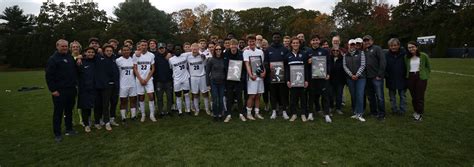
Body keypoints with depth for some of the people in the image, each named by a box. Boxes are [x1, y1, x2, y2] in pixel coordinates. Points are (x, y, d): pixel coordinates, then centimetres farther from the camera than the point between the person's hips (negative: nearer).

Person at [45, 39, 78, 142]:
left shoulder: (70, 57, 11)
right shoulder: (53, 59, -7)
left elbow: (75, 71, 20)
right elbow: (49, 76, -11)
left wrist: (75, 84, 12)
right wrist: (53, 90, -14)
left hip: (71, 90, 6)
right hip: (59, 91, -6)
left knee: (69, 111, 15)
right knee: (58, 112, 2)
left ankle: (69, 129, 27)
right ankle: (57, 134, 12)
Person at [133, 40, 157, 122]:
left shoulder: (151, 55, 1)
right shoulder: (136, 55, 0)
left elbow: (153, 69, 2)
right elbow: (135, 69, 1)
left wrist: (147, 79, -6)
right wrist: (141, 79, -7)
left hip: (149, 79, 0)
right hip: (139, 79, 0)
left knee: (151, 96, -7)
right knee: (141, 97, 6)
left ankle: (152, 114, 1)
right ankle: (143, 114, 17)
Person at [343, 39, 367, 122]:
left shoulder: (360, 53, 5)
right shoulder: (345, 55, 12)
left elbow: (363, 65, -3)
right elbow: (344, 66, 3)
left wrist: (357, 75, -12)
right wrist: (351, 75, -9)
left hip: (360, 78, -3)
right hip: (350, 78, 3)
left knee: (360, 95, -10)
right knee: (353, 96, 6)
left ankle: (359, 114, -8)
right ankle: (355, 113, 14)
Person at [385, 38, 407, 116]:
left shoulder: (404, 54, -4)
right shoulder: (387, 55, -1)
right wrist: (386, 75, -8)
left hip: (401, 79, -1)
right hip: (391, 80, 1)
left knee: (402, 95, 9)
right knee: (392, 96, 10)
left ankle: (402, 110, 20)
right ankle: (395, 110, 22)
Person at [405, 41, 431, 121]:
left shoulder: (423, 56, -2)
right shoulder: (407, 57, 3)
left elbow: (428, 67, 8)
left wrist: (426, 76, 4)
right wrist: (407, 75, 6)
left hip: (421, 77, -2)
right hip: (410, 78, 2)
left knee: (420, 96, -2)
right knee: (413, 96, 9)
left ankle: (420, 113, 10)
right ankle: (416, 111, 24)